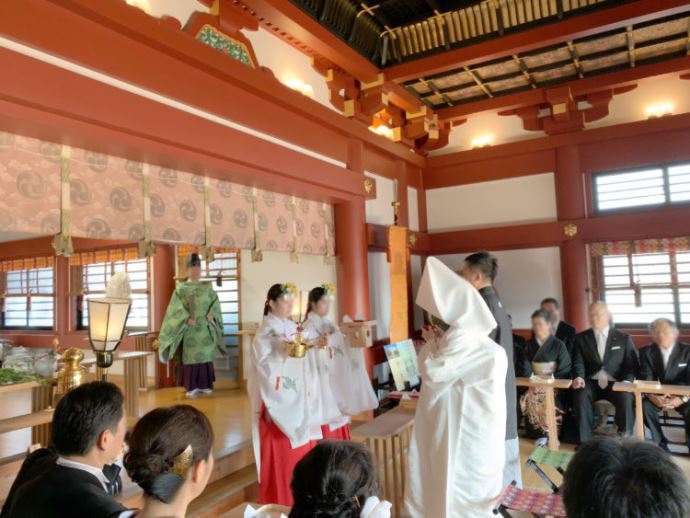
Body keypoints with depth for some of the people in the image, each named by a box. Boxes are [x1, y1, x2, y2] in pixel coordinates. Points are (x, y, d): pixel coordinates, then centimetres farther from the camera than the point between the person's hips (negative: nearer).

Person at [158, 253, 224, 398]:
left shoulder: (208, 286, 10)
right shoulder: (181, 288, 2)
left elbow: (215, 302, 6)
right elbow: (177, 308, -6)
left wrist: (211, 314, -12)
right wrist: (187, 318, -20)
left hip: (205, 328, 2)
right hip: (189, 329, -2)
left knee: (205, 356, 5)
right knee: (190, 356, -1)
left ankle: (205, 385, 14)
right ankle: (192, 387, 7)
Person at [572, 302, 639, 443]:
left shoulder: (623, 338, 9)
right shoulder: (581, 338, 10)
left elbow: (631, 365, 4)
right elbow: (578, 363, 1)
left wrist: (626, 381, -16)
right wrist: (579, 377, -21)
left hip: (616, 383, 0)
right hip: (591, 382, 0)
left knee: (626, 398, -32)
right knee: (580, 396, -31)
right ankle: (585, 441, -22)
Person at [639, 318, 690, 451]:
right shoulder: (646, 351, -2)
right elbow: (645, 378, -9)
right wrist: (652, 396, -29)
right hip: (658, 394, 1)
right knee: (645, 406, -28)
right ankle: (661, 444, -13)